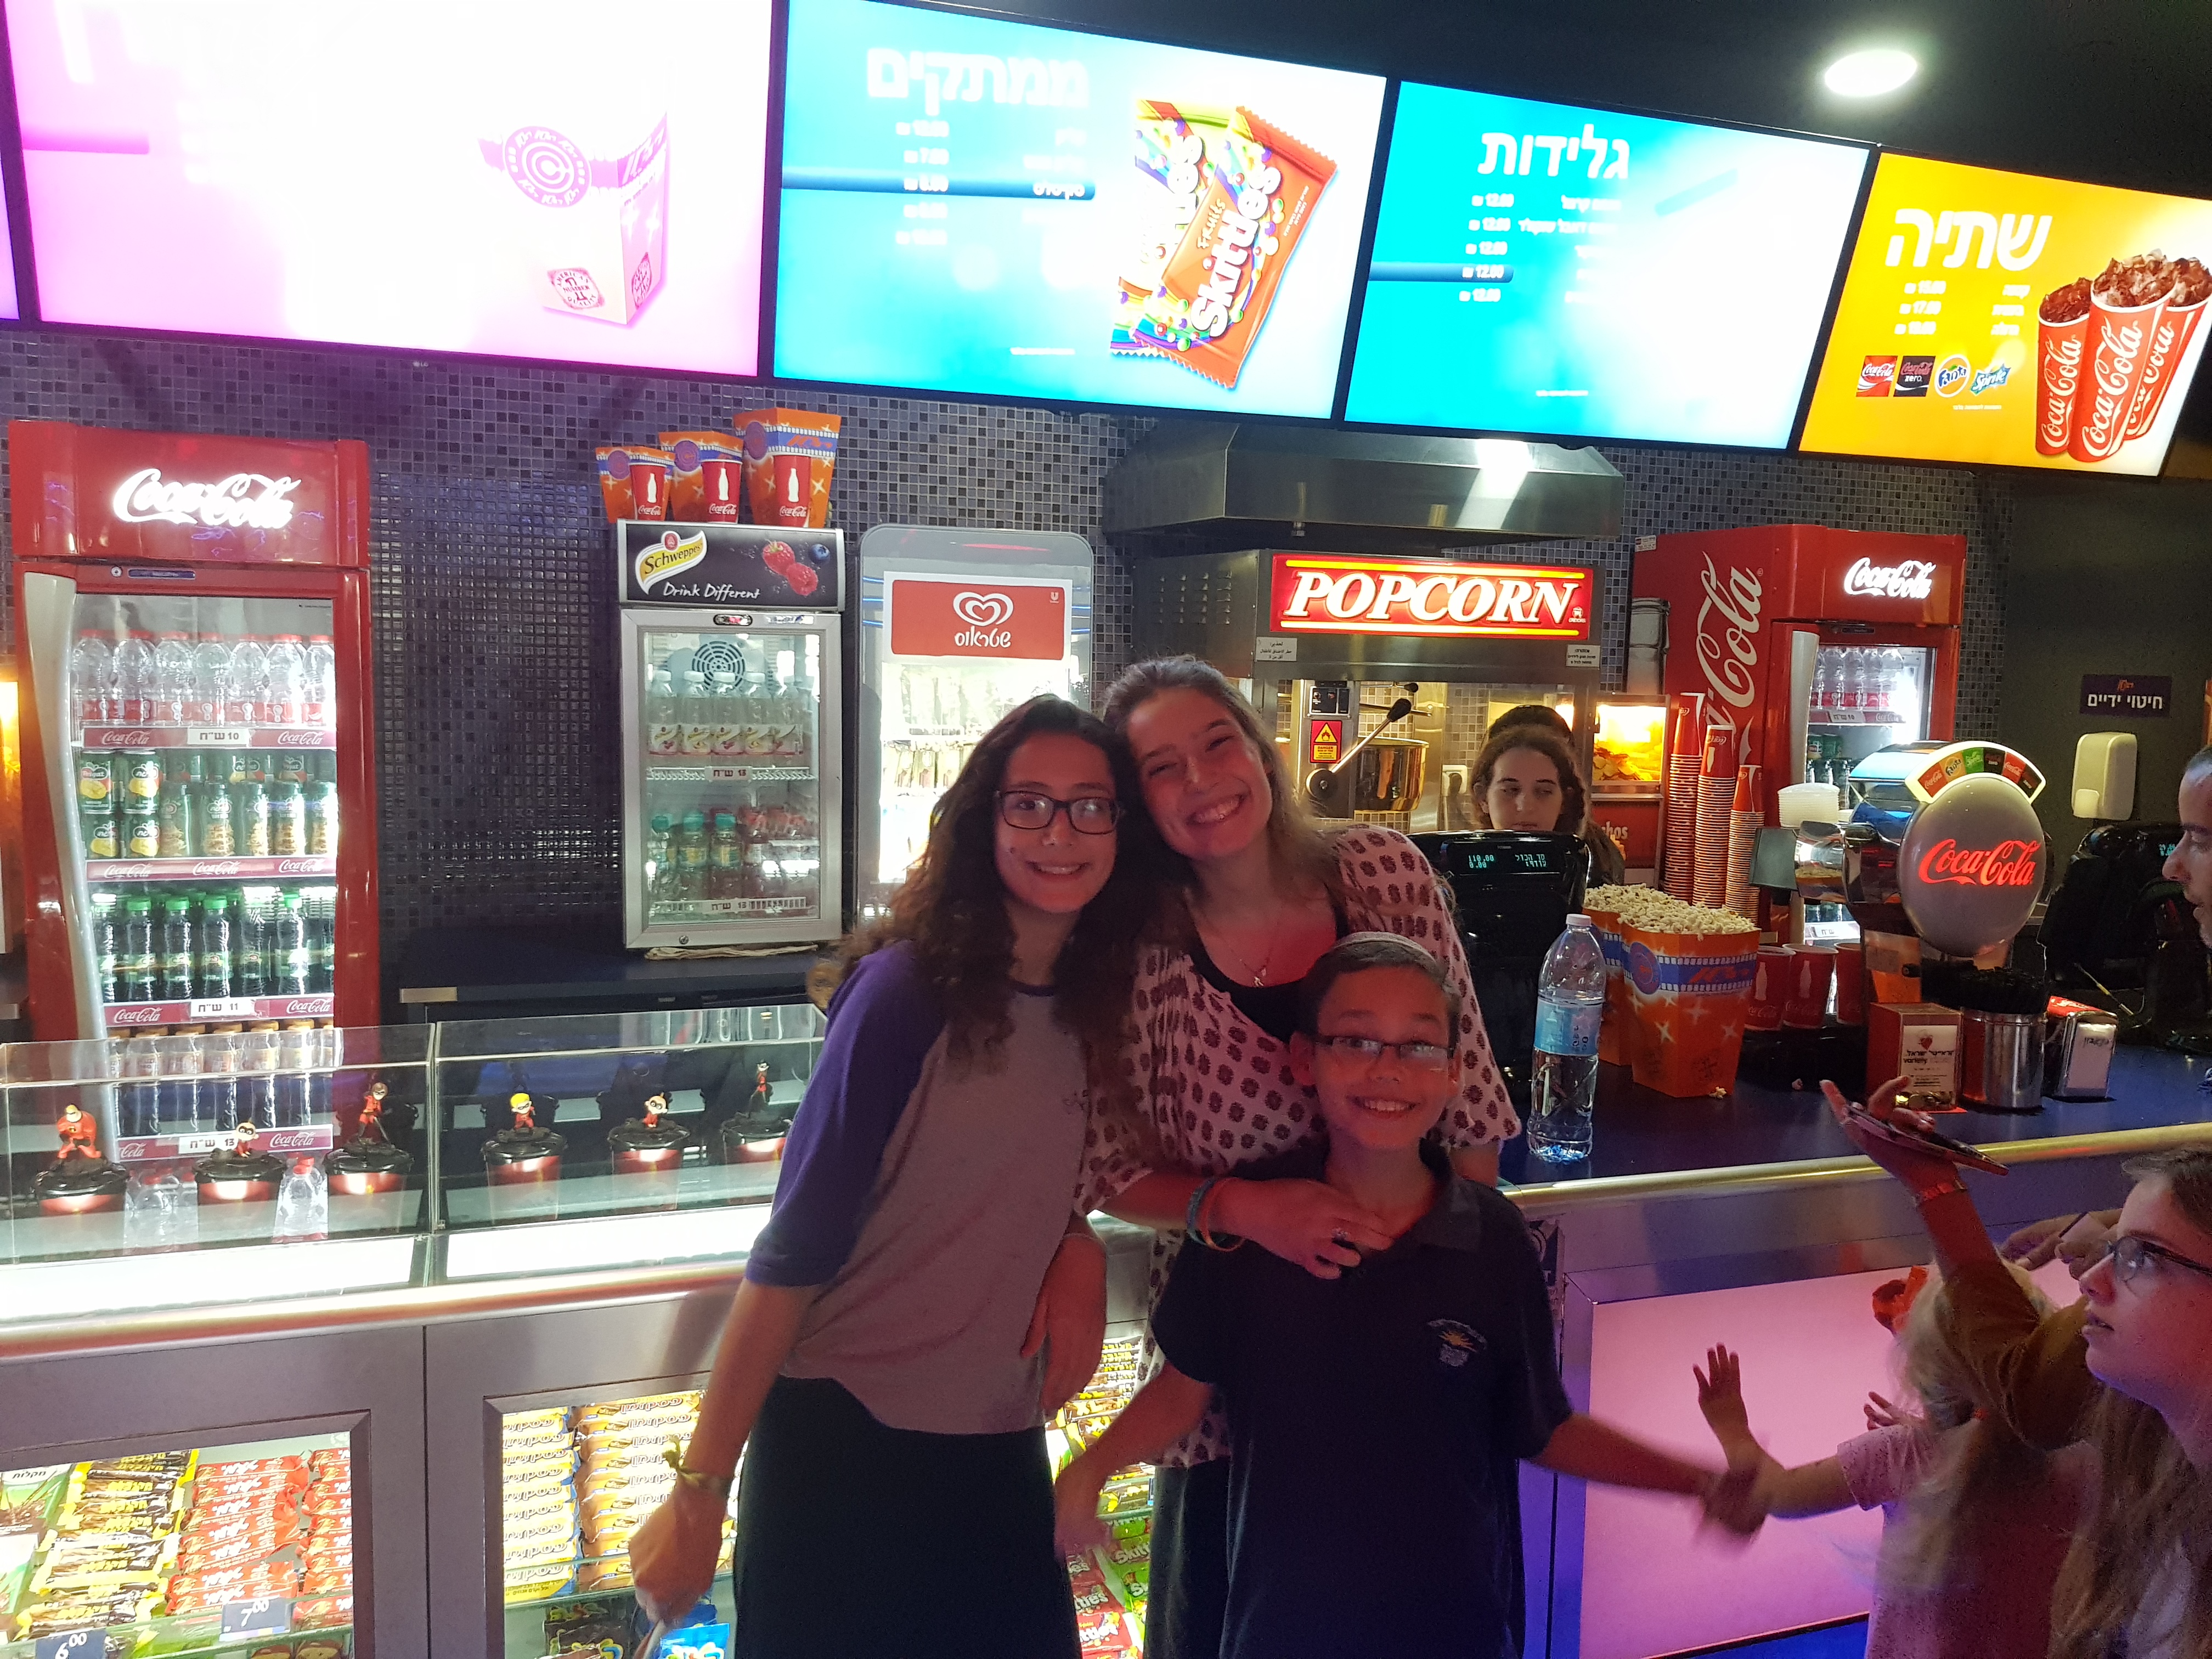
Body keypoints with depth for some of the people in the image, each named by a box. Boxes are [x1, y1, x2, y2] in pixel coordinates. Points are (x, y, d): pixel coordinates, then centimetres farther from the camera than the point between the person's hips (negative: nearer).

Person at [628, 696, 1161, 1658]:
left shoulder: (1100, 1004, 1)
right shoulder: (910, 989, -17)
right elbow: (793, 1252, -16)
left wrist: (1080, 1252, -6)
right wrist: (700, 1490, -15)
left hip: (999, 1447, 6)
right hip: (846, 1439, -6)